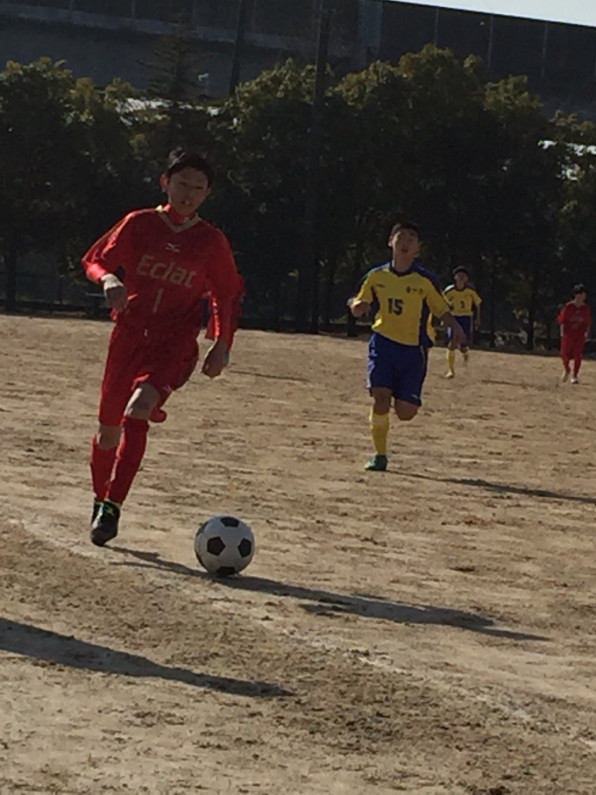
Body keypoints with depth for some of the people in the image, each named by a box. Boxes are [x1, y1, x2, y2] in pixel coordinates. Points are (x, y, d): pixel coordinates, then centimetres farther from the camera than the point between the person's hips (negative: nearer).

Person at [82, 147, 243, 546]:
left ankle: (112, 507, -25)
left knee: (138, 410, -26)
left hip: (176, 343, -2)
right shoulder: (138, 224, 2)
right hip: (129, 334, 2)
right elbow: (96, 260, 9)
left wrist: (222, 344, 0)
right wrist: (108, 280, -14)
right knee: (109, 425, 7)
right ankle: (100, 499, 33)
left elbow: (226, 296, 12)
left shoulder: (212, 241, 2)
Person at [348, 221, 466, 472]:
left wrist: (456, 329, -19)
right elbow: (357, 307, 13)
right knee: (381, 398, -16)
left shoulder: (424, 280, -3)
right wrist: (358, 305, -11)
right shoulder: (376, 276, 3)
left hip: (413, 349, 0)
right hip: (383, 343, 1)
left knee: (405, 412, -3)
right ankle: (379, 455, -1)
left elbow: (442, 309, 1)